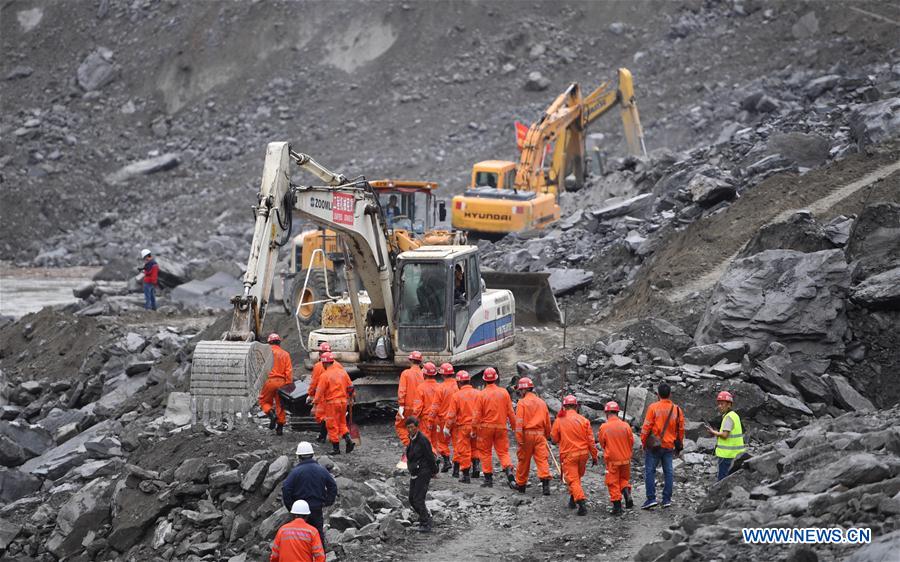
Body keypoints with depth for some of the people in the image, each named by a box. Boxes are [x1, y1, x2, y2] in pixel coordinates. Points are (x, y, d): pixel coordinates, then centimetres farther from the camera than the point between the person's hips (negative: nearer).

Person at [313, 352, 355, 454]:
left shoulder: (325, 375, -13)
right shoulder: (342, 372, 5)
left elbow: (319, 392, -13)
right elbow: (350, 387, 12)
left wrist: (316, 403, -7)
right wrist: (349, 397, 26)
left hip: (332, 403, -6)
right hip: (343, 401, 6)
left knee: (332, 425, 3)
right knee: (342, 422, 20)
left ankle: (336, 448, 5)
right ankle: (348, 440, 2)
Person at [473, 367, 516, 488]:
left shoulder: (481, 394, -8)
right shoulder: (504, 392, -1)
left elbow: (477, 415, -6)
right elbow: (510, 412, 2)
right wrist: (514, 426, 13)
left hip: (486, 427, -2)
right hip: (501, 427, 2)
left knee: (486, 453, 9)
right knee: (503, 451, 7)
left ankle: (488, 479, 9)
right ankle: (509, 470, -17)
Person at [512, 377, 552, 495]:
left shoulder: (522, 403, -6)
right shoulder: (542, 402, 11)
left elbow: (519, 422, -12)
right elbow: (547, 421, 17)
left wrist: (519, 439, -12)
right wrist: (547, 435, 28)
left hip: (527, 434, -3)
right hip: (540, 434, 3)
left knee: (524, 460, 9)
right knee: (542, 459, -3)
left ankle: (521, 484, 21)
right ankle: (545, 483, -17)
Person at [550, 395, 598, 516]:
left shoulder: (559, 421, -7)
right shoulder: (583, 420, -4)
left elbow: (554, 439, 3)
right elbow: (590, 440, -2)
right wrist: (594, 456, 6)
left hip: (568, 454, -3)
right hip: (583, 453, 3)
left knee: (572, 480, -3)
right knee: (577, 476, 23)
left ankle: (581, 501, -20)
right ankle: (573, 499, 31)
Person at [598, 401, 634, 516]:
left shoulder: (603, 427, -13)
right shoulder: (625, 425, -8)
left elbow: (602, 443, 1)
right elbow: (631, 442, 2)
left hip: (612, 460, -3)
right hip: (626, 459, 3)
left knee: (613, 483, 7)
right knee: (624, 478, 22)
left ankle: (617, 507, 6)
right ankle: (628, 495, 0)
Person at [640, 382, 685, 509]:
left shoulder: (653, 407, -10)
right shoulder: (677, 410, 4)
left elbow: (646, 427, -11)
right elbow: (681, 430, 10)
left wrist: (643, 442, 1)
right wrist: (679, 446, 20)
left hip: (654, 446, -4)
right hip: (669, 446, 4)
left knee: (650, 471, 1)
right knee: (668, 472, 10)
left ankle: (651, 498, -6)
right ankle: (667, 499, 11)